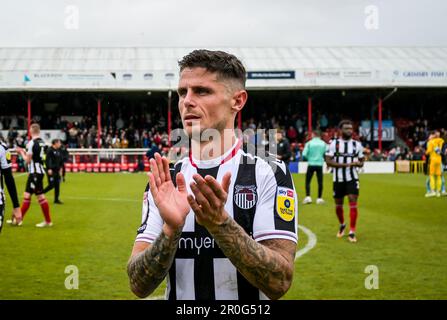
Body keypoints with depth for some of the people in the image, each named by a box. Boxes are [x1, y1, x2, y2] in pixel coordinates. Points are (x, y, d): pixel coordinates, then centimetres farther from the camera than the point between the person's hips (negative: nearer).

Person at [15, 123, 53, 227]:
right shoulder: (42, 142, 10)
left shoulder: (32, 143, -15)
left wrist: (21, 152, 3)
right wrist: (24, 152, 18)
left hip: (35, 172, -9)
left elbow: (27, 160, -13)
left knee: (40, 196, -5)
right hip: (39, 171, 9)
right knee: (27, 195, 13)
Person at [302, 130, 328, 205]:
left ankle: (308, 197, -5)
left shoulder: (309, 143, -3)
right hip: (320, 164, 2)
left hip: (311, 164, -2)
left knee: (307, 182, 6)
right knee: (320, 182, 7)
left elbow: (304, 154, -8)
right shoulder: (323, 143, 3)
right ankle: (319, 198, 7)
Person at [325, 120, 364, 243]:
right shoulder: (334, 143, -2)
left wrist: (357, 163, -14)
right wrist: (344, 164, -21)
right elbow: (328, 161, -9)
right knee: (338, 204, 11)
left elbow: (361, 162, 11)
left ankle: (352, 232, -7)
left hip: (352, 178, 0)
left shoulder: (357, 144, 4)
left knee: (353, 203, -12)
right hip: (338, 179, 0)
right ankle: (342, 225, 39)